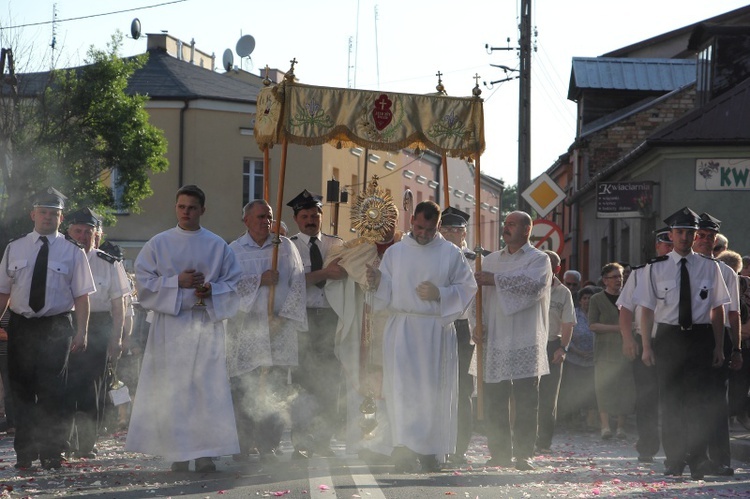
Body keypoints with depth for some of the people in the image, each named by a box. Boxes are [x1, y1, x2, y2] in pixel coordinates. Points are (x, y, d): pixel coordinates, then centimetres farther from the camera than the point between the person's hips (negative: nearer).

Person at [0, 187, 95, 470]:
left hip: (56, 327, -2)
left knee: (51, 393, -4)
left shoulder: (72, 252, 3)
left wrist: (81, 332, -11)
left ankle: (51, 454, 5)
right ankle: (24, 454, 15)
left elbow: (82, 296, -1)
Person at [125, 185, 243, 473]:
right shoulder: (158, 244, 7)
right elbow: (144, 283, 1)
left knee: (208, 389, -6)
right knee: (173, 391, -3)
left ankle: (205, 454, -4)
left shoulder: (218, 246, 9)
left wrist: (211, 290, -11)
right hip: (171, 326, 0)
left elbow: (233, 284, 9)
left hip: (207, 324, 0)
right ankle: (179, 456, 1)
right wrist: (177, 282, -11)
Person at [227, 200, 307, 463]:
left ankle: (268, 444, 3)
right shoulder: (233, 251, 6)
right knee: (244, 390, -4)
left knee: (273, 388, -2)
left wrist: (283, 316, -7)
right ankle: (244, 443, 4)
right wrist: (260, 280, -12)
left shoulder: (285, 247, 9)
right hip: (245, 330, -1)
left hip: (278, 330, 1)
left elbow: (298, 284, 3)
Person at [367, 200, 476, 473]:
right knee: (403, 387, -11)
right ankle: (405, 449, -15)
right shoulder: (395, 252, 10)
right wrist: (377, 282, -14)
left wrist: (440, 294, -10)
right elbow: (386, 293, 8)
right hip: (402, 330, 0)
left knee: (433, 390, 1)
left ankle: (429, 450, 10)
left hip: (437, 330, 0)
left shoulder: (451, 254, 6)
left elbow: (467, 287, 5)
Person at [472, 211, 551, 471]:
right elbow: (480, 294, 17)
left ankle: (523, 454, -1)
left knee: (526, 402, -5)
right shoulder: (491, 260, 18)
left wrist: (495, 280, -16)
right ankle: (500, 452, 9)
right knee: (495, 400, 2)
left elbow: (534, 284, -18)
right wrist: (478, 324, 1)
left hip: (525, 342, -4)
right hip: (495, 342, 4)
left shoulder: (539, 260, 3)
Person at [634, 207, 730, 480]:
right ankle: (674, 461, 11)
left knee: (698, 400, -2)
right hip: (668, 337, 0)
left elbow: (718, 309, 6)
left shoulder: (709, 267, 4)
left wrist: (719, 346, 2)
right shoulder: (655, 268, 2)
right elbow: (647, 310, 3)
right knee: (670, 400, 3)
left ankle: (697, 462, 5)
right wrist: (646, 347, -3)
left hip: (700, 337, 0)